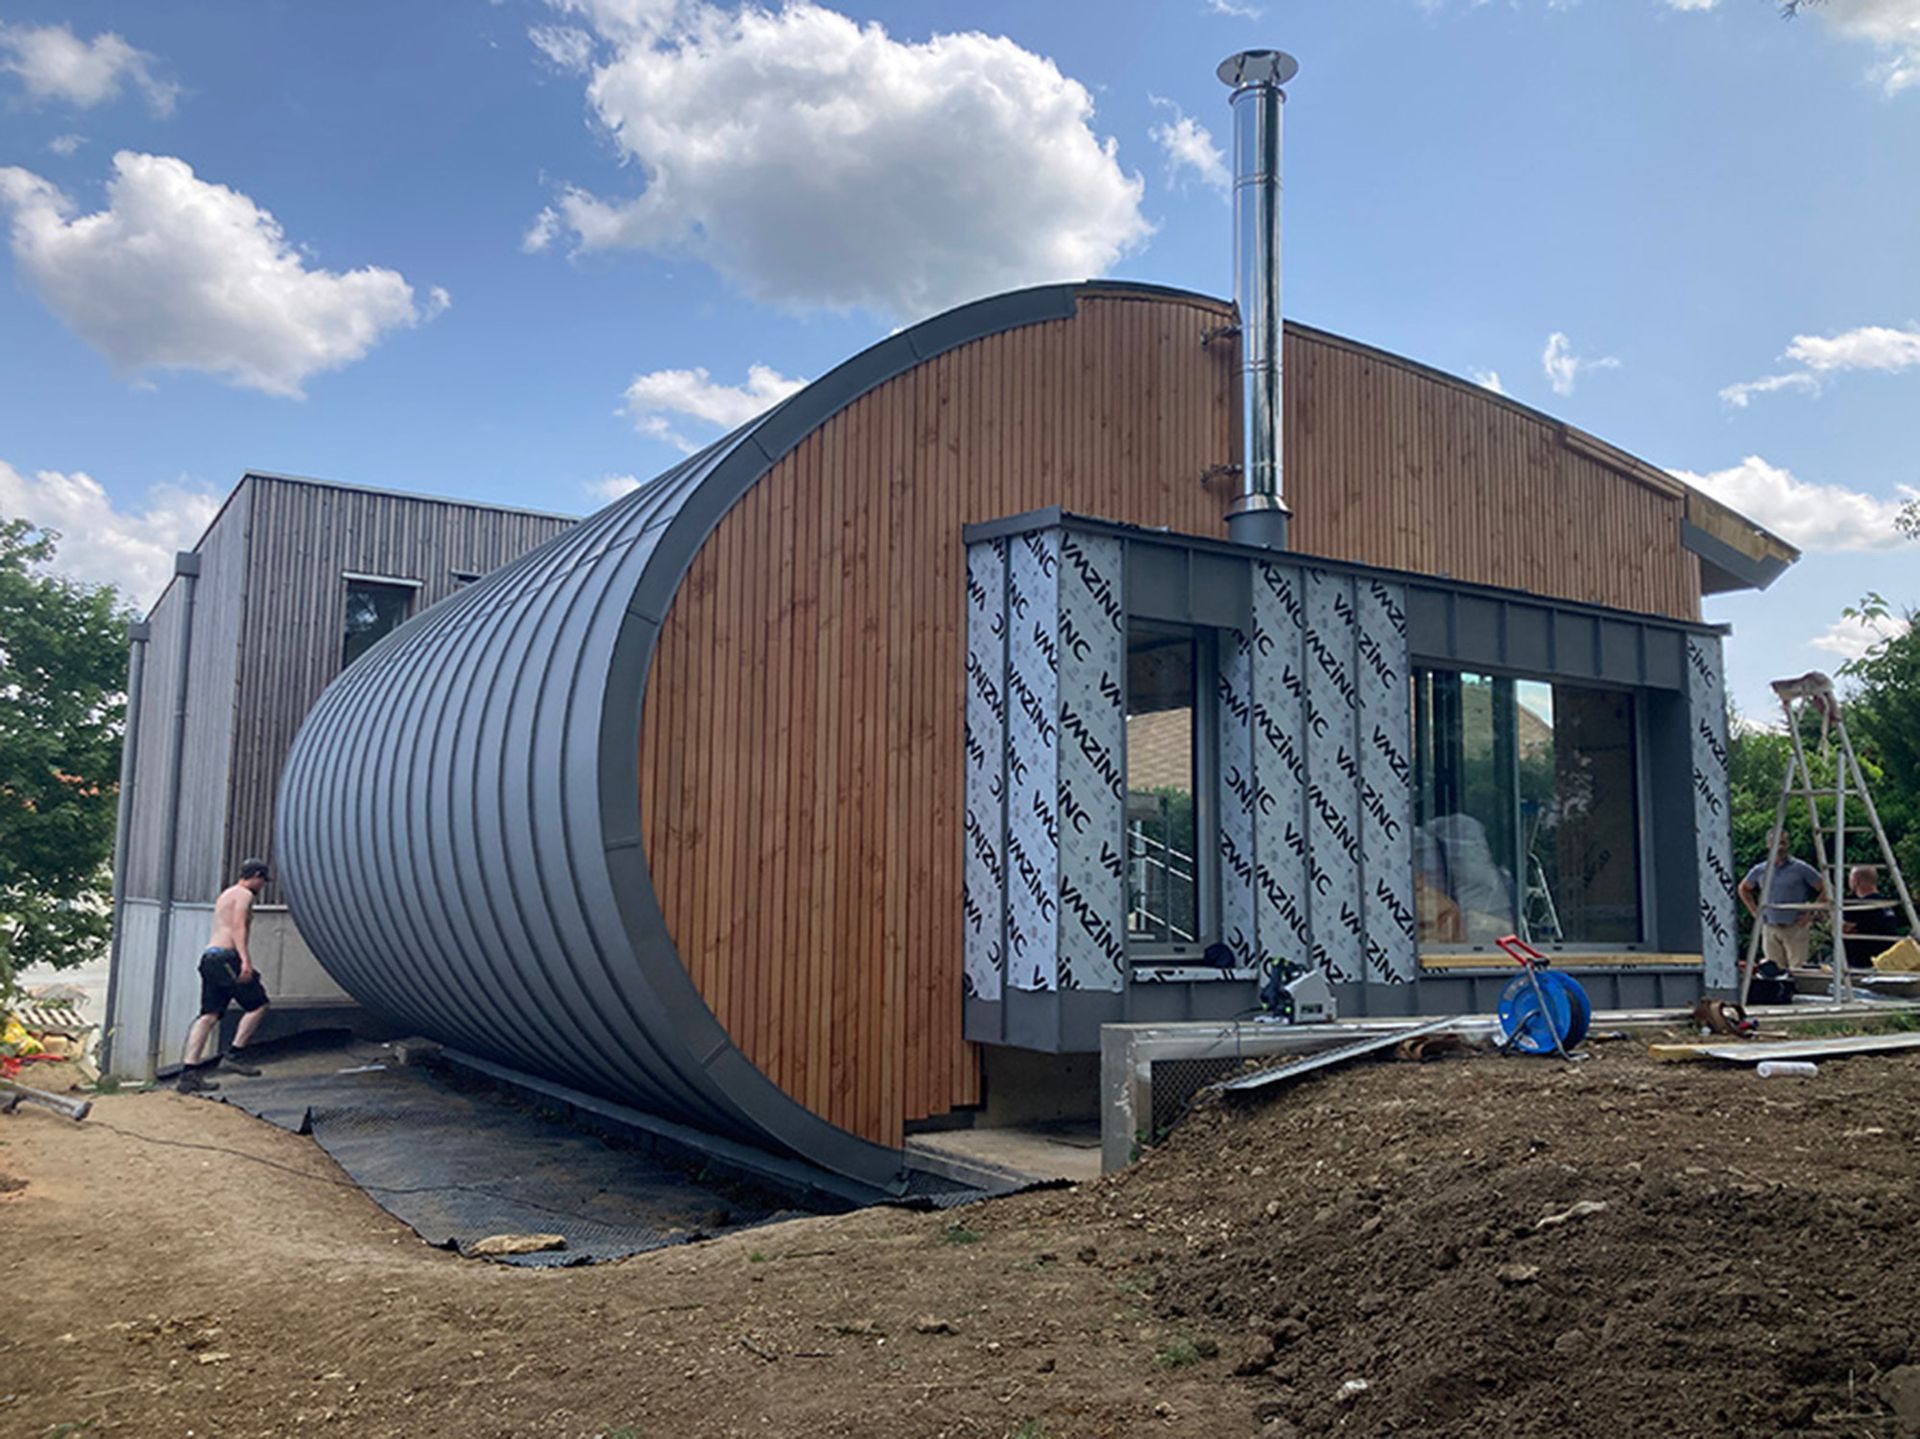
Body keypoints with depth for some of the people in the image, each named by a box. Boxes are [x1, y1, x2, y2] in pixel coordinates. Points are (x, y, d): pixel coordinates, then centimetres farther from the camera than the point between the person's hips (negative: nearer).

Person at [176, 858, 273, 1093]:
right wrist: (245, 959, -26)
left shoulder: (225, 894, 27)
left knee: (209, 1015, 4)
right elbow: (238, 926, -16)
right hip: (226, 956, -9)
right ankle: (235, 1055, -4)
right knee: (258, 1005, 0)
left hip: (208, 956, 9)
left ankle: (189, 1071, -3)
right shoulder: (244, 894, -2)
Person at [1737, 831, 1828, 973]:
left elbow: (1824, 889, -1)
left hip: (1795, 928, -3)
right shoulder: (1760, 870, 6)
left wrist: (1811, 913, -6)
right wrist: (1755, 911, 12)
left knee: (1797, 970, -4)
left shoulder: (1801, 868, -4)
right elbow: (1743, 889, 23)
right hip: (1770, 928, 3)